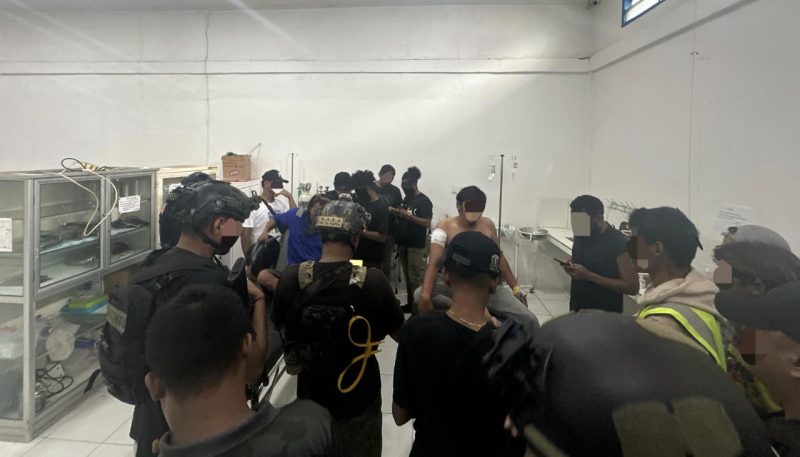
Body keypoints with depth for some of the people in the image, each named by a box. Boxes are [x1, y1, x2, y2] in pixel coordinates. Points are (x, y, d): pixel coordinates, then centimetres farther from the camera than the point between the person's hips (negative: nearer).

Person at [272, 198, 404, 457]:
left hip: (310, 395, 2)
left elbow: (281, 327, 0)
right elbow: (399, 333, -9)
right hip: (358, 399, -2)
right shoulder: (373, 281, -26)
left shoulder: (291, 277, -18)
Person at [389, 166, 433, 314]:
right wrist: (396, 213, 2)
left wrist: (409, 216, -23)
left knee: (416, 278, -7)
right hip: (403, 244, 7)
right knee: (408, 277, 12)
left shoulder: (424, 201, -9)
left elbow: (427, 223, -16)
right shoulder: (406, 199, 13)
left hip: (417, 246, -7)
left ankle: (418, 309, -2)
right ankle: (410, 304, 21)